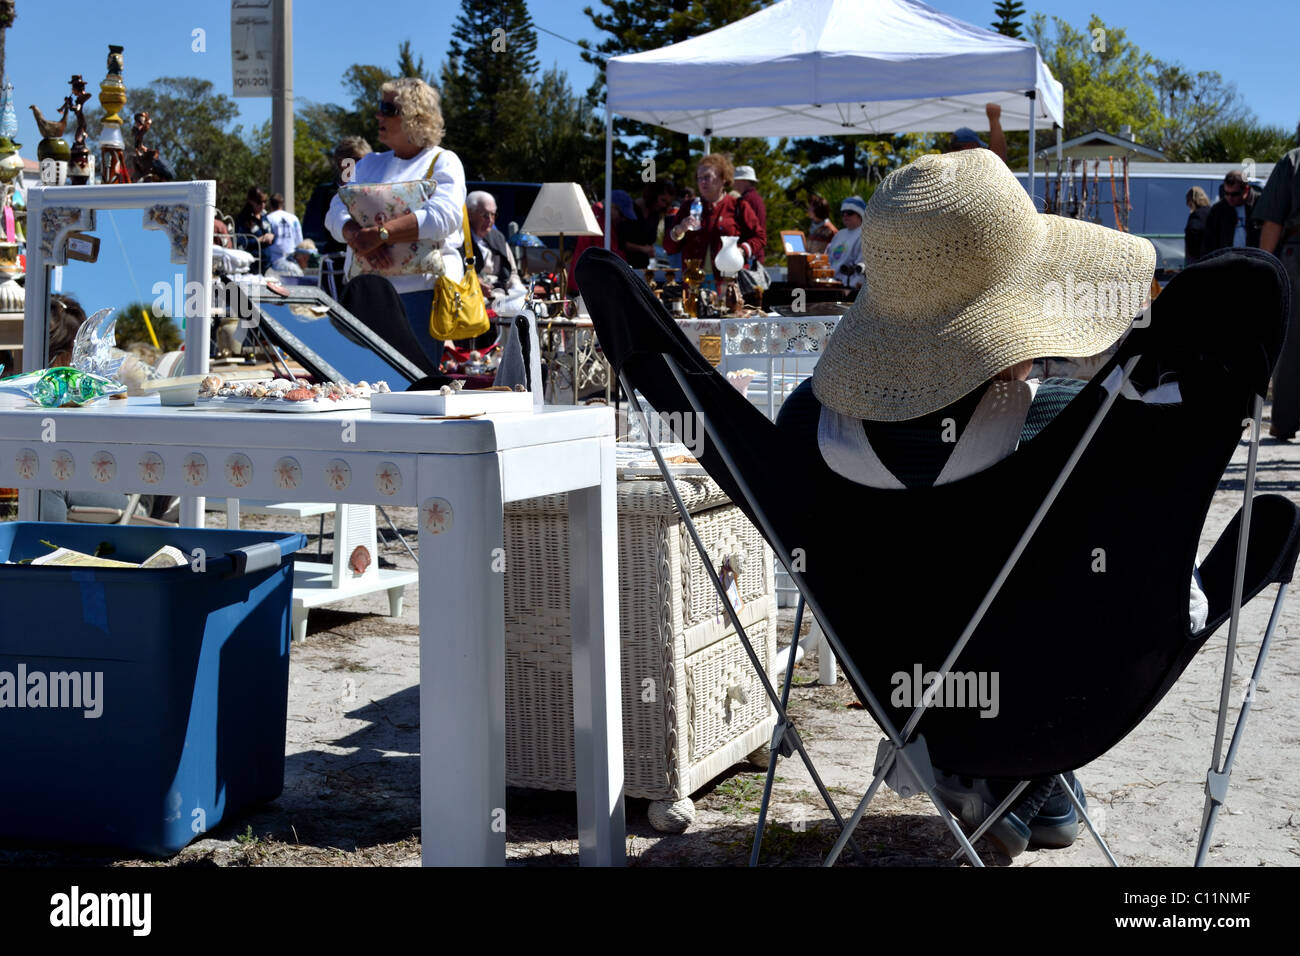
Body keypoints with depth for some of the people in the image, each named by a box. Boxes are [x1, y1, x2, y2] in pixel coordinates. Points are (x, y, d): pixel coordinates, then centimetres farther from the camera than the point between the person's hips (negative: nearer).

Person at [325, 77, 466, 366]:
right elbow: (336, 212, 7)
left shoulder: (443, 162, 3)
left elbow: (443, 216, -15)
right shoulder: (369, 164, 21)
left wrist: (379, 234, -23)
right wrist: (358, 236, -16)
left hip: (422, 286, -5)